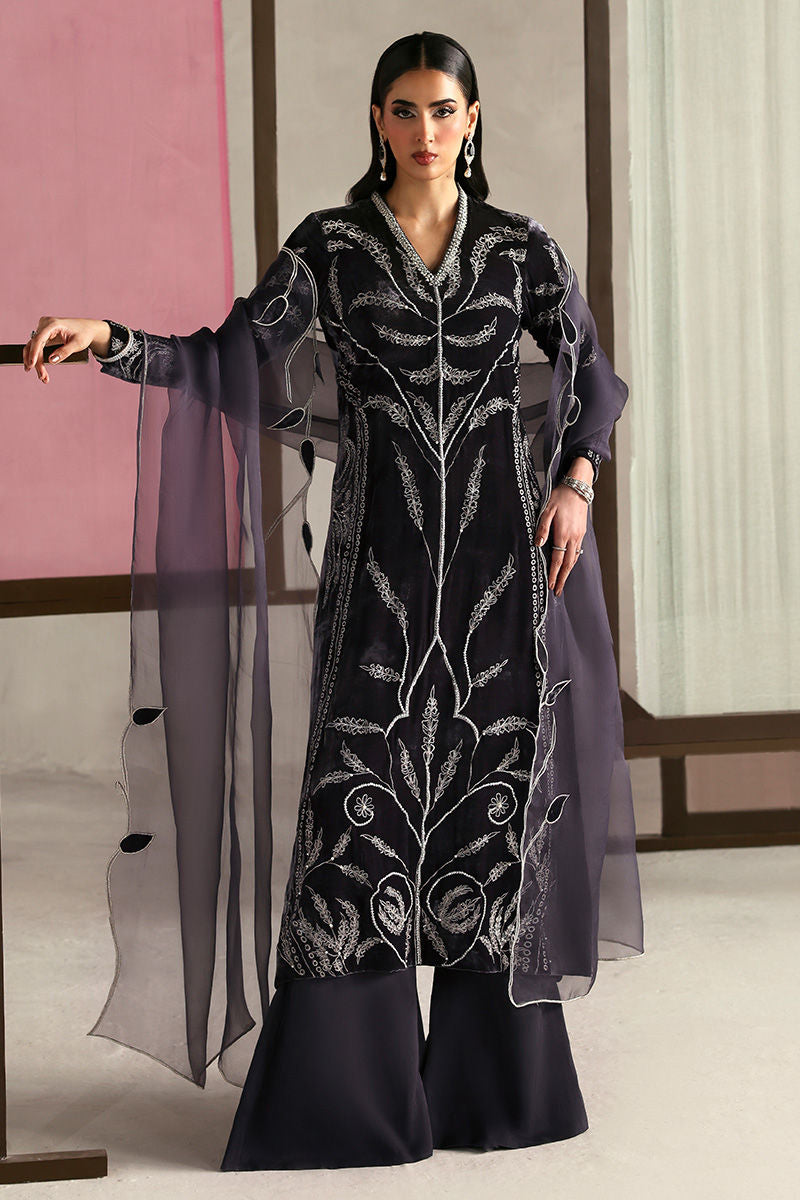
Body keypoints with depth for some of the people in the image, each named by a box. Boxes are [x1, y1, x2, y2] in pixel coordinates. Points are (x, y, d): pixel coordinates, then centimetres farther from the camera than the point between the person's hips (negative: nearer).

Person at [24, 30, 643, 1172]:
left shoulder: (521, 247, 6)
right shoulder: (328, 245, 2)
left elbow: (594, 378, 14)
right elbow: (222, 362, -3)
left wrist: (574, 483, -1)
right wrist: (105, 339, -18)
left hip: (499, 549, 1)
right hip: (381, 556, -1)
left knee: (495, 793, 4)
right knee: (363, 794, -6)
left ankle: (492, 1074, 15)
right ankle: (343, 1083, 2)